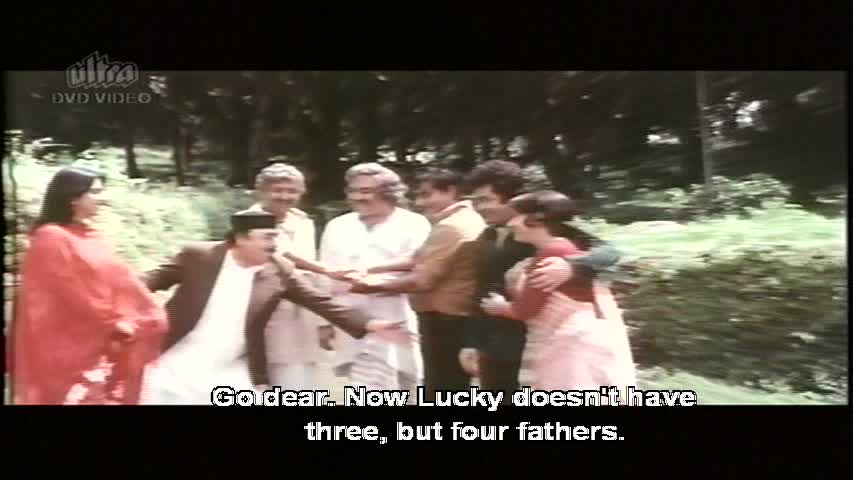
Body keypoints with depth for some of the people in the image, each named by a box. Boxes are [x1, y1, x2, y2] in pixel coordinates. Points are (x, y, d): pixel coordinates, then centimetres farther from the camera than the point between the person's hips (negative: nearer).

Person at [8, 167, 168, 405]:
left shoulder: (94, 237, 10)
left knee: (106, 394, 9)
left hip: (103, 343, 7)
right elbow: (73, 291, -15)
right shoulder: (51, 238, -12)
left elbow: (117, 280, 8)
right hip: (70, 347, -7)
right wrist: (114, 323, -10)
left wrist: (153, 315, 0)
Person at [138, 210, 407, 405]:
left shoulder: (279, 272, -5)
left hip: (235, 377, 1)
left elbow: (320, 301, -4)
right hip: (176, 371, -1)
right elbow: (156, 279, 1)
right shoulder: (198, 256, -9)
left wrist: (368, 324, -13)